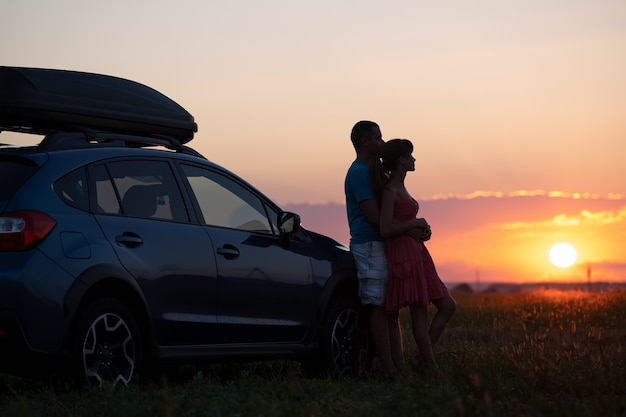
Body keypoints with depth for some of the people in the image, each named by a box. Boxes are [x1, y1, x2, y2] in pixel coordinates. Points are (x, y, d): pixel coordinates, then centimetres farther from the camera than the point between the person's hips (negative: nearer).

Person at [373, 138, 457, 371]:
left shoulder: (400, 187, 17)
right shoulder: (390, 190, -11)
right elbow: (385, 229, -19)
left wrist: (422, 228, 7)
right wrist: (417, 223, -10)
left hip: (416, 252, 10)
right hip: (403, 254, -10)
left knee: (447, 306, 8)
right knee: (419, 312, -6)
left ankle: (423, 359, 11)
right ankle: (431, 367, -1)